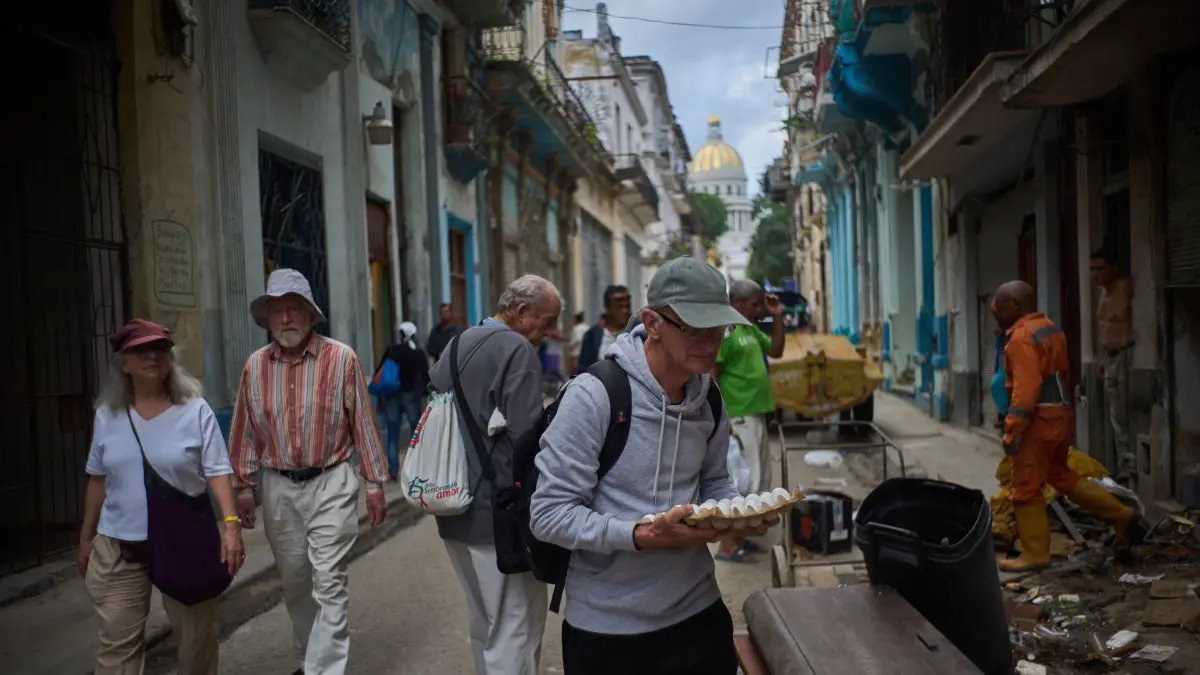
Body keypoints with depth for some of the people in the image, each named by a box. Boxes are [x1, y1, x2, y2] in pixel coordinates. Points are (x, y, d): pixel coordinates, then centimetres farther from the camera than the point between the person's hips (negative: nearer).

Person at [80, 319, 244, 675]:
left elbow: (217, 472, -8)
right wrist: (86, 537, 15)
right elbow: (98, 479, 11)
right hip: (118, 547, 2)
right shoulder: (107, 415, 3)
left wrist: (231, 523, -20)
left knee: (197, 637, 10)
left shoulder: (195, 409, -7)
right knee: (117, 643, 7)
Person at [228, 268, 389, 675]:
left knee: (329, 585, -5)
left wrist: (375, 483, -4)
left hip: (330, 484, -4)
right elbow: (245, 430, 8)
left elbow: (363, 423, -5)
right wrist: (244, 487, 8)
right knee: (294, 583, 17)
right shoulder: (256, 365, 1)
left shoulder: (341, 358, -8)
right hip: (278, 488, 4)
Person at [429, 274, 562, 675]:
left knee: (484, 623, 21)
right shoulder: (517, 349, -13)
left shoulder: (455, 348, 13)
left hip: (454, 510, 9)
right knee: (516, 628, -1)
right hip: (499, 510, -9)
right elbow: (526, 436, -21)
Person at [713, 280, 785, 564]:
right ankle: (727, 545, 0)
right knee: (745, 481, -8)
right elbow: (710, 378, -19)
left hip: (756, 416, 10)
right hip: (738, 418, -10)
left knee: (761, 479, 15)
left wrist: (777, 317, 9)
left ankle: (739, 537, 24)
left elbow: (776, 351, 23)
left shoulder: (750, 328, 12)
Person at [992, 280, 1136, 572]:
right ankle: (1118, 513, 26)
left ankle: (1035, 554, 6)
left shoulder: (1022, 337, -18)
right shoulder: (1049, 327, 13)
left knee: (1026, 489, -1)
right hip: (1060, 414, 10)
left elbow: (1025, 388, -25)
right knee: (1059, 474, 24)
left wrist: (1011, 431, -24)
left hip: (1039, 420, -10)